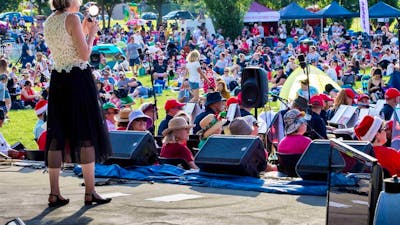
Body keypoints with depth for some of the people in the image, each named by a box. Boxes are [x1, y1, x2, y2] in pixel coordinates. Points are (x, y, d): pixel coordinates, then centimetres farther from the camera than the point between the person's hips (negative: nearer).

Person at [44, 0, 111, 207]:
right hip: (78, 79, -7)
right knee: (86, 135, 0)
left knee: (56, 136, 7)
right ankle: (90, 192, 3)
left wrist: (83, 31, 22)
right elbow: (84, 55, -13)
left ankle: (54, 193, 7)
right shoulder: (72, 19, -10)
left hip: (57, 80, 7)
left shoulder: (48, 22, 12)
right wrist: (91, 33, 1)